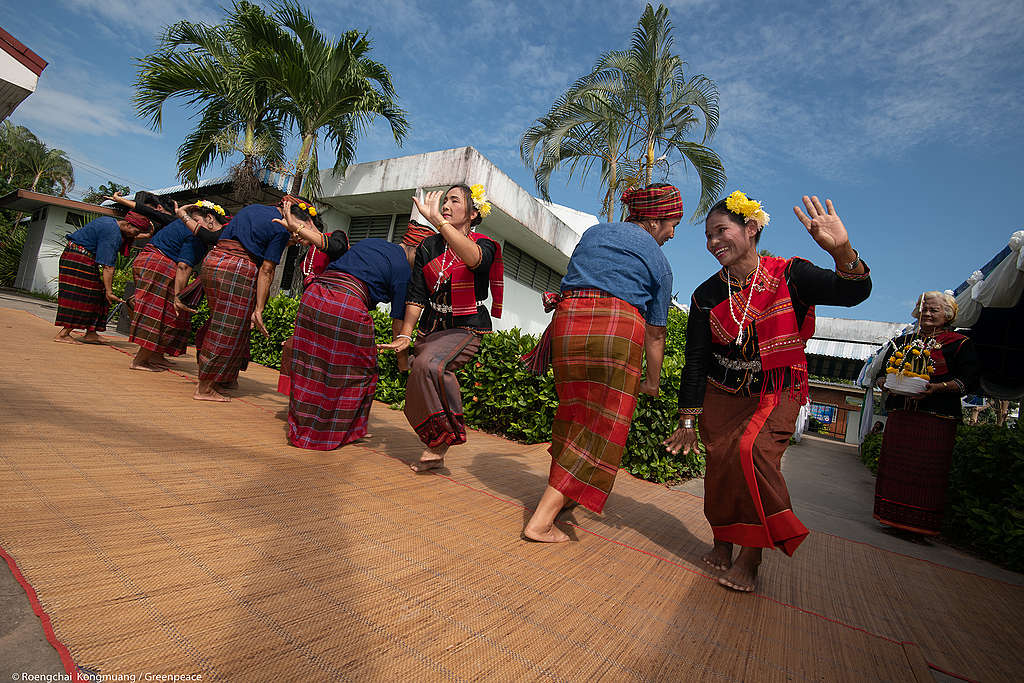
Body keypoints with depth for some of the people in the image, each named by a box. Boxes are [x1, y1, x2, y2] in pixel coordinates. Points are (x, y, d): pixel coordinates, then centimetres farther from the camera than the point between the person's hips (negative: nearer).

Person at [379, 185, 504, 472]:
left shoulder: (484, 245, -6)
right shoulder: (429, 246, 7)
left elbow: (474, 259, -34)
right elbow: (416, 294, 1)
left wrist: (437, 220, -38)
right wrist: (405, 335, -10)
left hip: (466, 329, -5)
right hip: (432, 327, 6)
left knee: (430, 364, -32)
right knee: (417, 395, 5)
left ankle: (445, 436, -13)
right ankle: (435, 451, 27)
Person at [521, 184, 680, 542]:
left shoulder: (595, 231, 23)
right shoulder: (659, 262, 14)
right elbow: (655, 332, 16)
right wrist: (653, 382, 25)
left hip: (567, 319, 5)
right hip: (618, 327, -4)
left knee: (574, 412, 21)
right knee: (601, 428, 1)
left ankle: (558, 495, 33)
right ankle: (541, 522, -1)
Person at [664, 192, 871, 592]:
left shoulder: (788, 275, -9)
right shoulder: (707, 296, -3)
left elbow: (854, 293, -23)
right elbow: (695, 361, -3)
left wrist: (843, 252, -46)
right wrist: (688, 421, -6)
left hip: (776, 394, -2)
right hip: (721, 394, 3)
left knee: (753, 451, -22)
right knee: (720, 459, -7)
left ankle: (750, 557, -7)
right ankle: (723, 542, 17)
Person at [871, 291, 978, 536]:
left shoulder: (959, 343, 7)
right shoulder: (901, 341, 18)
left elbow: (969, 380, -3)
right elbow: (881, 374, 18)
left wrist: (936, 387, -19)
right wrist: (885, 383, -5)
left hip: (937, 417, -3)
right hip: (900, 413, 4)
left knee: (928, 469, -4)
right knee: (894, 465, 2)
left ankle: (922, 523, 6)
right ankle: (895, 517, 12)